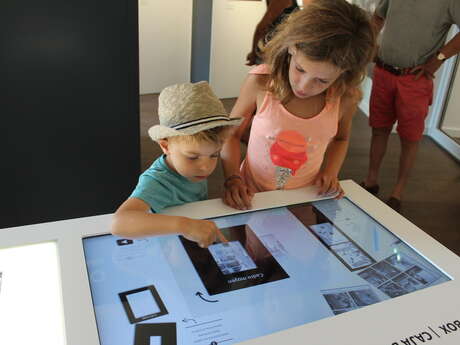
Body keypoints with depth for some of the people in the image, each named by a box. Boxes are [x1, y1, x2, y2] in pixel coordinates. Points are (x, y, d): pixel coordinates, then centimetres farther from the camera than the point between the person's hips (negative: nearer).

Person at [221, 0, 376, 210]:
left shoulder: (345, 99, -11)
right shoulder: (260, 82, -16)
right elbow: (231, 134, -3)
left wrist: (330, 172, -4)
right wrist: (232, 178, -15)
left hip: (304, 201, 1)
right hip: (252, 196, -1)